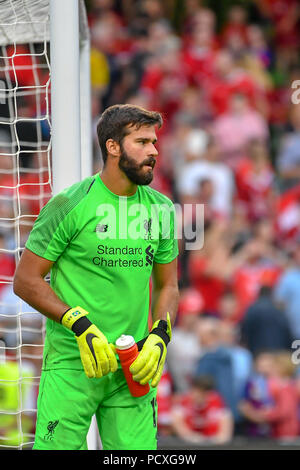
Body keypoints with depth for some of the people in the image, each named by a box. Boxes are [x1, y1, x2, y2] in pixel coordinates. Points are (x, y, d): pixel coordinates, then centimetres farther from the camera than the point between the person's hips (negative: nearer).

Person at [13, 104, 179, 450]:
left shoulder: (161, 209, 9)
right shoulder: (71, 205, -7)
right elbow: (25, 280, -6)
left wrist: (159, 337, 0)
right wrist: (80, 325, -16)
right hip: (72, 365, -4)